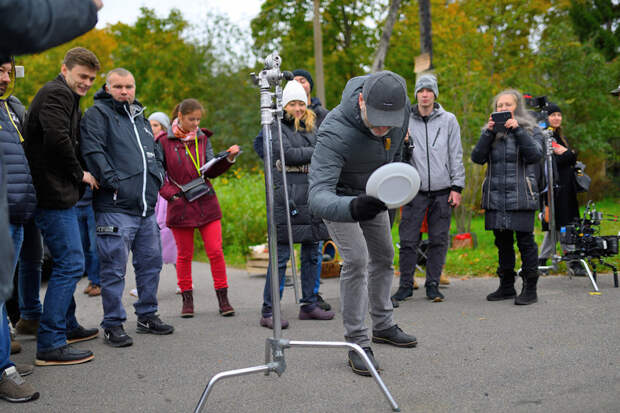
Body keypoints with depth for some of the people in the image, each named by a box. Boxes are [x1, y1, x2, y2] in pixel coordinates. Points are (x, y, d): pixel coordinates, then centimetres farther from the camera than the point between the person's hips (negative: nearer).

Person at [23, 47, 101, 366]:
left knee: (65, 263, 19)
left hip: (58, 194, 11)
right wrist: (80, 173, -11)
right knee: (70, 264, -11)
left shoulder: (65, 97, 23)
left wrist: (76, 177, 6)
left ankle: (67, 327, 31)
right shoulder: (57, 94, -10)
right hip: (55, 195, -11)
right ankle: (50, 345, -9)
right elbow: (58, 139, -23)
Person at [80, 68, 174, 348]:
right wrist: (113, 183, -18)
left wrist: (157, 178, 14)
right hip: (115, 208, -8)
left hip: (147, 208, 8)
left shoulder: (140, 118, 22)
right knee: (114, 268, -5)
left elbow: (156, 153, 30)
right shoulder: (97, 115, -2)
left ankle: (147, 316, 25)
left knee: (150, 262, 13)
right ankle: (113, 325, 4)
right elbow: (93, 152, -15)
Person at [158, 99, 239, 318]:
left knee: (216, 251, -2)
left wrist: (228, 159, -8)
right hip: (180, 205, -2)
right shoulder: (165, 142, -1)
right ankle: (187, 299, 19)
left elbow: (211, 171, 7)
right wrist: (171, 193, -12)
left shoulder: (203, 138, 8)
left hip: (206, 203, 2)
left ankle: (223, 298, 6)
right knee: (185, 254, 7)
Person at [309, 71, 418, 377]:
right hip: (340, 195, -6)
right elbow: (318, 197, -52)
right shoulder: (335, 133, -43)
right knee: (356, 259, -18)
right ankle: (357, 344, -5)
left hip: (373, 193, 6)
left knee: (383, 256, 15)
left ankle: (384, 326, 34)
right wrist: (351, 208, -71)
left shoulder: (402, 107, -23)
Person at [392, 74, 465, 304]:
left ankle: (433, 285, 14)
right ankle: (406, 285, 8)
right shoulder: (405, 120, 6)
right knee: (408, 240, -3)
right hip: (415, 190, 0)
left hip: (442, 190, 0)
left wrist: (457, 187, 1)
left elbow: (456, 155, 5)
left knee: (439, 240, 5)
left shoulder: (448, 120, 6)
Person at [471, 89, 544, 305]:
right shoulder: (491, 131, 15)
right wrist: (488, 133, -9)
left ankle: (530, 288, 1)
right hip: (496, 197, 4)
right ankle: (506, 286, 20)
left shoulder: (532, 130, 6)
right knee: (503, 242, 10)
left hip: (521, 197, -4)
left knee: (525, 240, -5)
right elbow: (477, 157, 1)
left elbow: (535, 155, -11)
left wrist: (518, 131, -14)